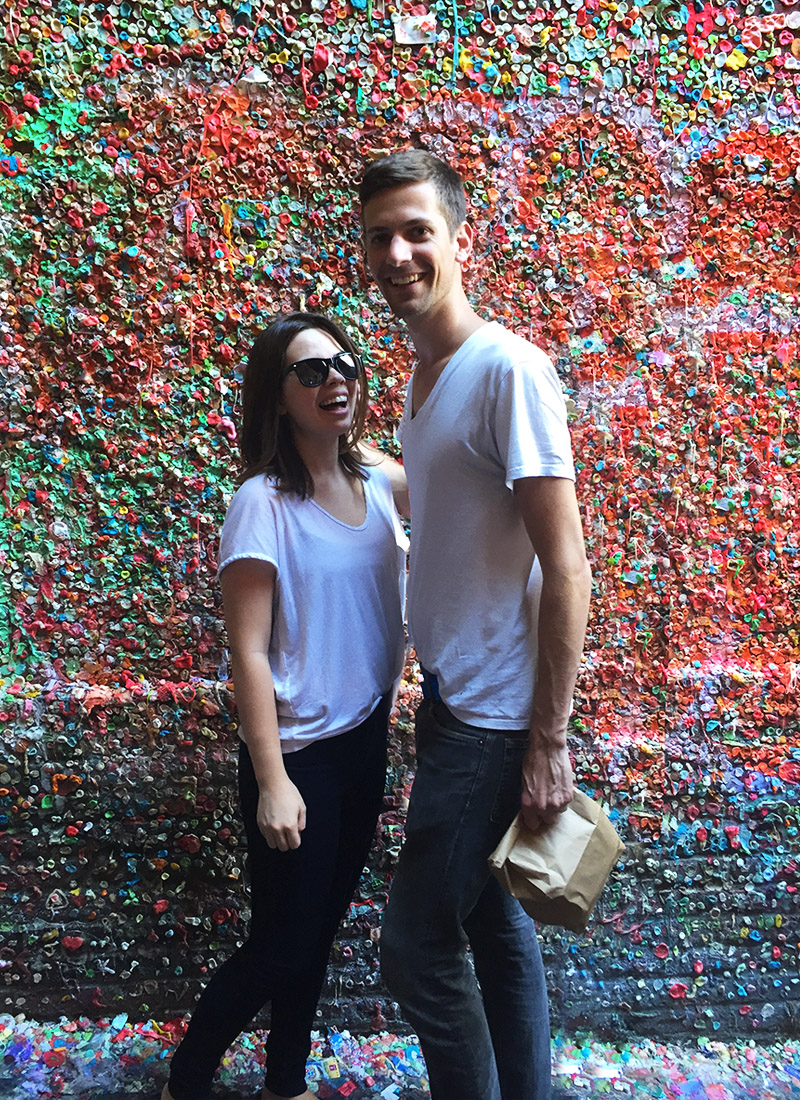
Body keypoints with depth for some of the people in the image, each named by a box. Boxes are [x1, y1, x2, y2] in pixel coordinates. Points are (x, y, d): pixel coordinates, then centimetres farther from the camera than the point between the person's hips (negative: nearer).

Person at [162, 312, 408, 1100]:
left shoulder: (378, 482, 1)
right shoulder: (261, 504, -17)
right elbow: (249, 653, -17)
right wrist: (272, 780, -18)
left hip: (365, 740, 6)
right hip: (300, 755, -6)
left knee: (321, 927, 19)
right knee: (282, 945, 6)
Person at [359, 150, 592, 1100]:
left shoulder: (509, 369, -16)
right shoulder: (422, 378, 11)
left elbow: (565, 568, -19)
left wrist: (548, 743, -18)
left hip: (496, 718, -8)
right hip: (451, 702, 8)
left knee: (417, 950, 1)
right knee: (496, 926, 19)